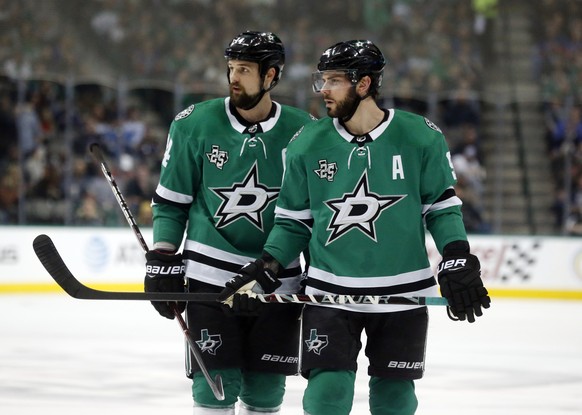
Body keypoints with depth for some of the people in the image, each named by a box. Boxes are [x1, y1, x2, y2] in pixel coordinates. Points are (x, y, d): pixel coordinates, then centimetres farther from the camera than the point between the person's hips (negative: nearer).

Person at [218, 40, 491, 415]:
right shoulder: (307, 144, -2)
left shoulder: (420, 137, -6)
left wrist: (459, 262, -7)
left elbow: (442, 207, 3)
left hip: (402, 295, 0)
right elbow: (294, 221, 6)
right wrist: (264, 271, -5)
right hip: (330, 294, 0)